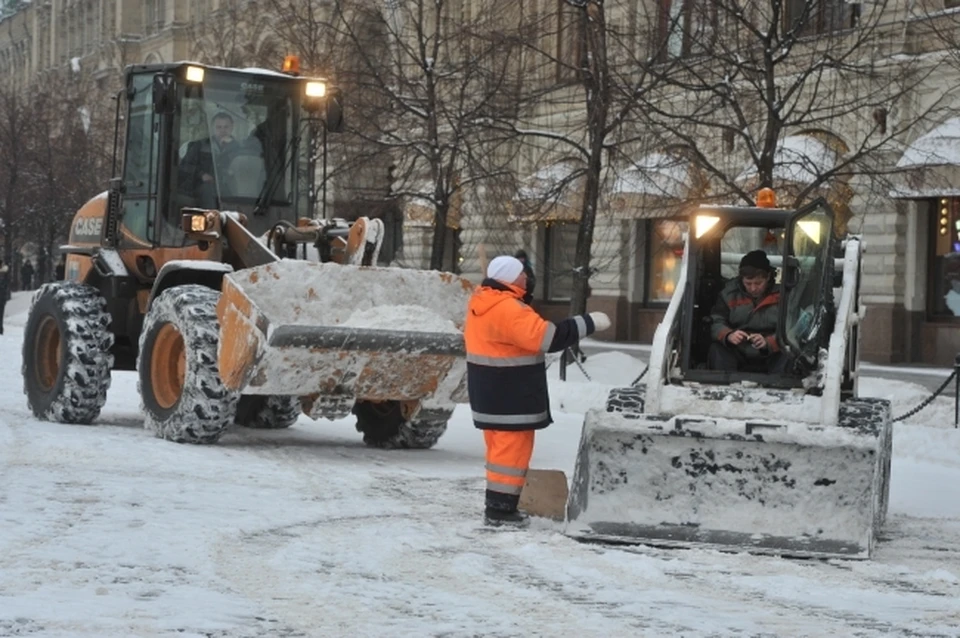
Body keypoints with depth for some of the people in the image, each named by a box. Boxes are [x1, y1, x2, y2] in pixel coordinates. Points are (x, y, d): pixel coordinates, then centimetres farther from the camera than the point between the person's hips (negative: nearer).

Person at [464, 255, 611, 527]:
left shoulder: (481, 303, 10)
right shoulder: (508, 310, -22)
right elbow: (550, 336, -26)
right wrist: (589, 322, -20)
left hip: (490, 394, 10)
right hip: (510, 398, -10)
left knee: (501, 448, 17)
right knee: (512, 450, -5)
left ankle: (498, 505, 22)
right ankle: (500, 510, -3)